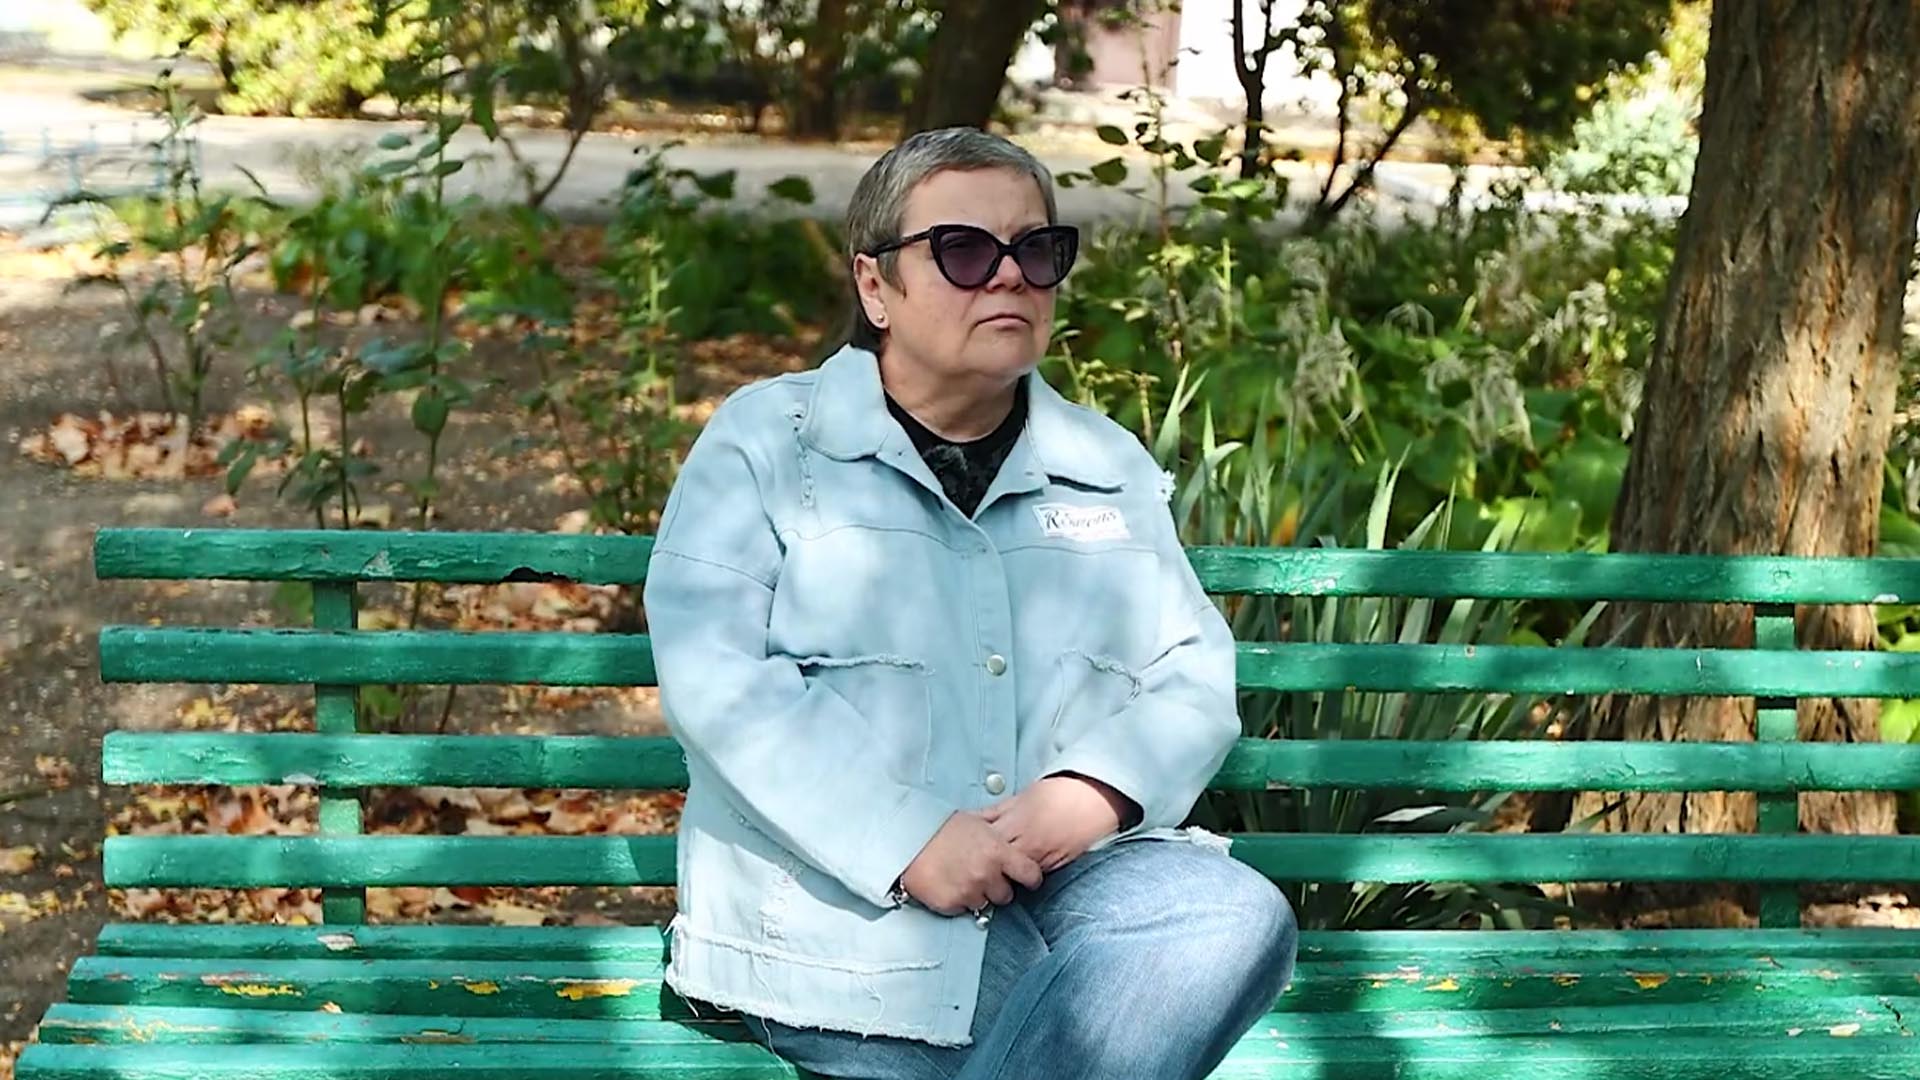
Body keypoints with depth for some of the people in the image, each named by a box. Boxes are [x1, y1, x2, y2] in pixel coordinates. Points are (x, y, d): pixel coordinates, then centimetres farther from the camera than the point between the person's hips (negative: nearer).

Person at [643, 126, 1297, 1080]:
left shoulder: (1110, 468, 20)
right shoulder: (764, 440, 6)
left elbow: (1193, 675, 12)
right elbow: (716, 673, -7)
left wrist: (1096, 789, -12)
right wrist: (908, 841, -18)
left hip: (1073, 870, 5)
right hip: (845, 892, -5)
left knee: (1239, 918, -29)